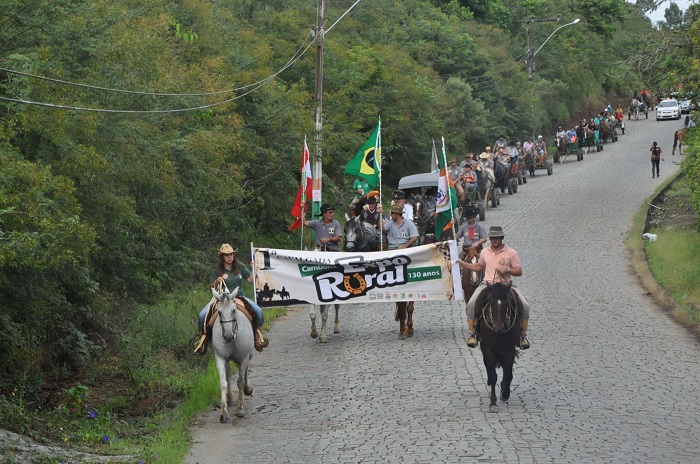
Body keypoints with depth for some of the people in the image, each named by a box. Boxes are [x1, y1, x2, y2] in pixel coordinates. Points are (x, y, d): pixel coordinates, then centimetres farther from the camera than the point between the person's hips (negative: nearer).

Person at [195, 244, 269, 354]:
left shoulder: (240, 267, 8)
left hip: (239, 297, 1)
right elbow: (211, 287, 3)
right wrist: (216, 282, -18)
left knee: (258, 311, -22)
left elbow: (251, 280, 8)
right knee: (202, 315, -23)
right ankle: (203, 338, 0)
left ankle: (258, 335, 0)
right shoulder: (216, 270, 2)